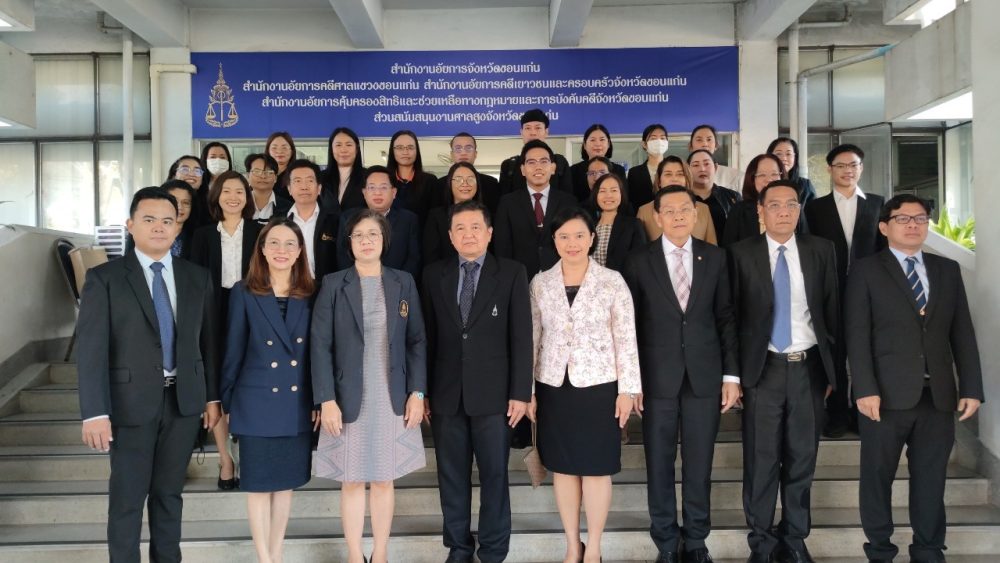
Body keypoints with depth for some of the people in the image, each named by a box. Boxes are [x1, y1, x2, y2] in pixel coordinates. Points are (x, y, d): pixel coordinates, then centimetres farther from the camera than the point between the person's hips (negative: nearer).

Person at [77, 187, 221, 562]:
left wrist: (212, 396, 7)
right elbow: (91, 349, -10)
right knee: (128, 498, 7)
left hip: (184, 401, 3)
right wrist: (95, 413, -16)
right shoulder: (104, 278, -5)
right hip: (131, 402, -3)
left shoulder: (198, 277, 6)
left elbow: (207, 341, 9)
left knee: (169, 493, 15)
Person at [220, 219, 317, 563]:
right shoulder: (243, 293, -3)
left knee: (285, 484, 12)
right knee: (258, 485, 5)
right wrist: (227, 402, 0)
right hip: (257, 404, -2)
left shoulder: (311, 295, 3)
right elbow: (233, 352, -1)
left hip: (298, 405, 3)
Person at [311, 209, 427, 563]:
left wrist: (417, 392, -3)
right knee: (351, 481, 6)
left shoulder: (403, 283, 4)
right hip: (349, 399, -1)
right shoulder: (333, 285, -1)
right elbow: (320, 345, -5)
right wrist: (326, 400, -12)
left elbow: (417, 341, 5)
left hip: (392, 399, 2)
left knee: (384, 480, 9)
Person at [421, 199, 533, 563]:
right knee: (452, 476, 10)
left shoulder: (512, 273, 1)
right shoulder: (433, 274, 7)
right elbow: (427, 336, 6)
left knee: (494, 475, 5)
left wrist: (520, 392, -7)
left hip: (493, 392, -2)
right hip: (446, 393, 2)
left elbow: (521, 336, -2)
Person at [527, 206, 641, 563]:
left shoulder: (612, 281, -3)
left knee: (596, 467, 5)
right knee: (563, 467, 9)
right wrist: (528, 390, 3)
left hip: (598, 386, -2)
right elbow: (533, 339, 5)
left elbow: (626, 338, -3)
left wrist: (627, 389, -7)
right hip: (554, 387, 2)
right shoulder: (540, 283, 3)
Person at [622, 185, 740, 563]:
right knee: (659, 466, 7)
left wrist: (731, 374, 1)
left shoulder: (715, 258, 4)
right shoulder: (639, 262, -1)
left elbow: (726, 318, 5)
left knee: (700, 465, 9)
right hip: (658, 378, -1)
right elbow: (631, 325, 0)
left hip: (705, 376, 1)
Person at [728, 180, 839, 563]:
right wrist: (734, 372, -3)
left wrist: (831, 367, 6)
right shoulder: (742, 253, -1)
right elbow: (732, 314, 0)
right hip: (762, 368, -2)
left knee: (802, 458, 10)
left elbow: (832, 310, 8)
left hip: (808, 367, 2)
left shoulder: (821, 251, 6)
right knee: (761, 460, 2)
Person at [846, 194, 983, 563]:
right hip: (887, 393, -3)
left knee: (931, 479, 9)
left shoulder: (948, 270, 15)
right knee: (878, 476, 5)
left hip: (938, 394, 3)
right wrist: (865, 389, -14)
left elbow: (962, 333, 11)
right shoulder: (866, 271, 3)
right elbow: (858, 335, -6)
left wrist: (971, 388, 3)